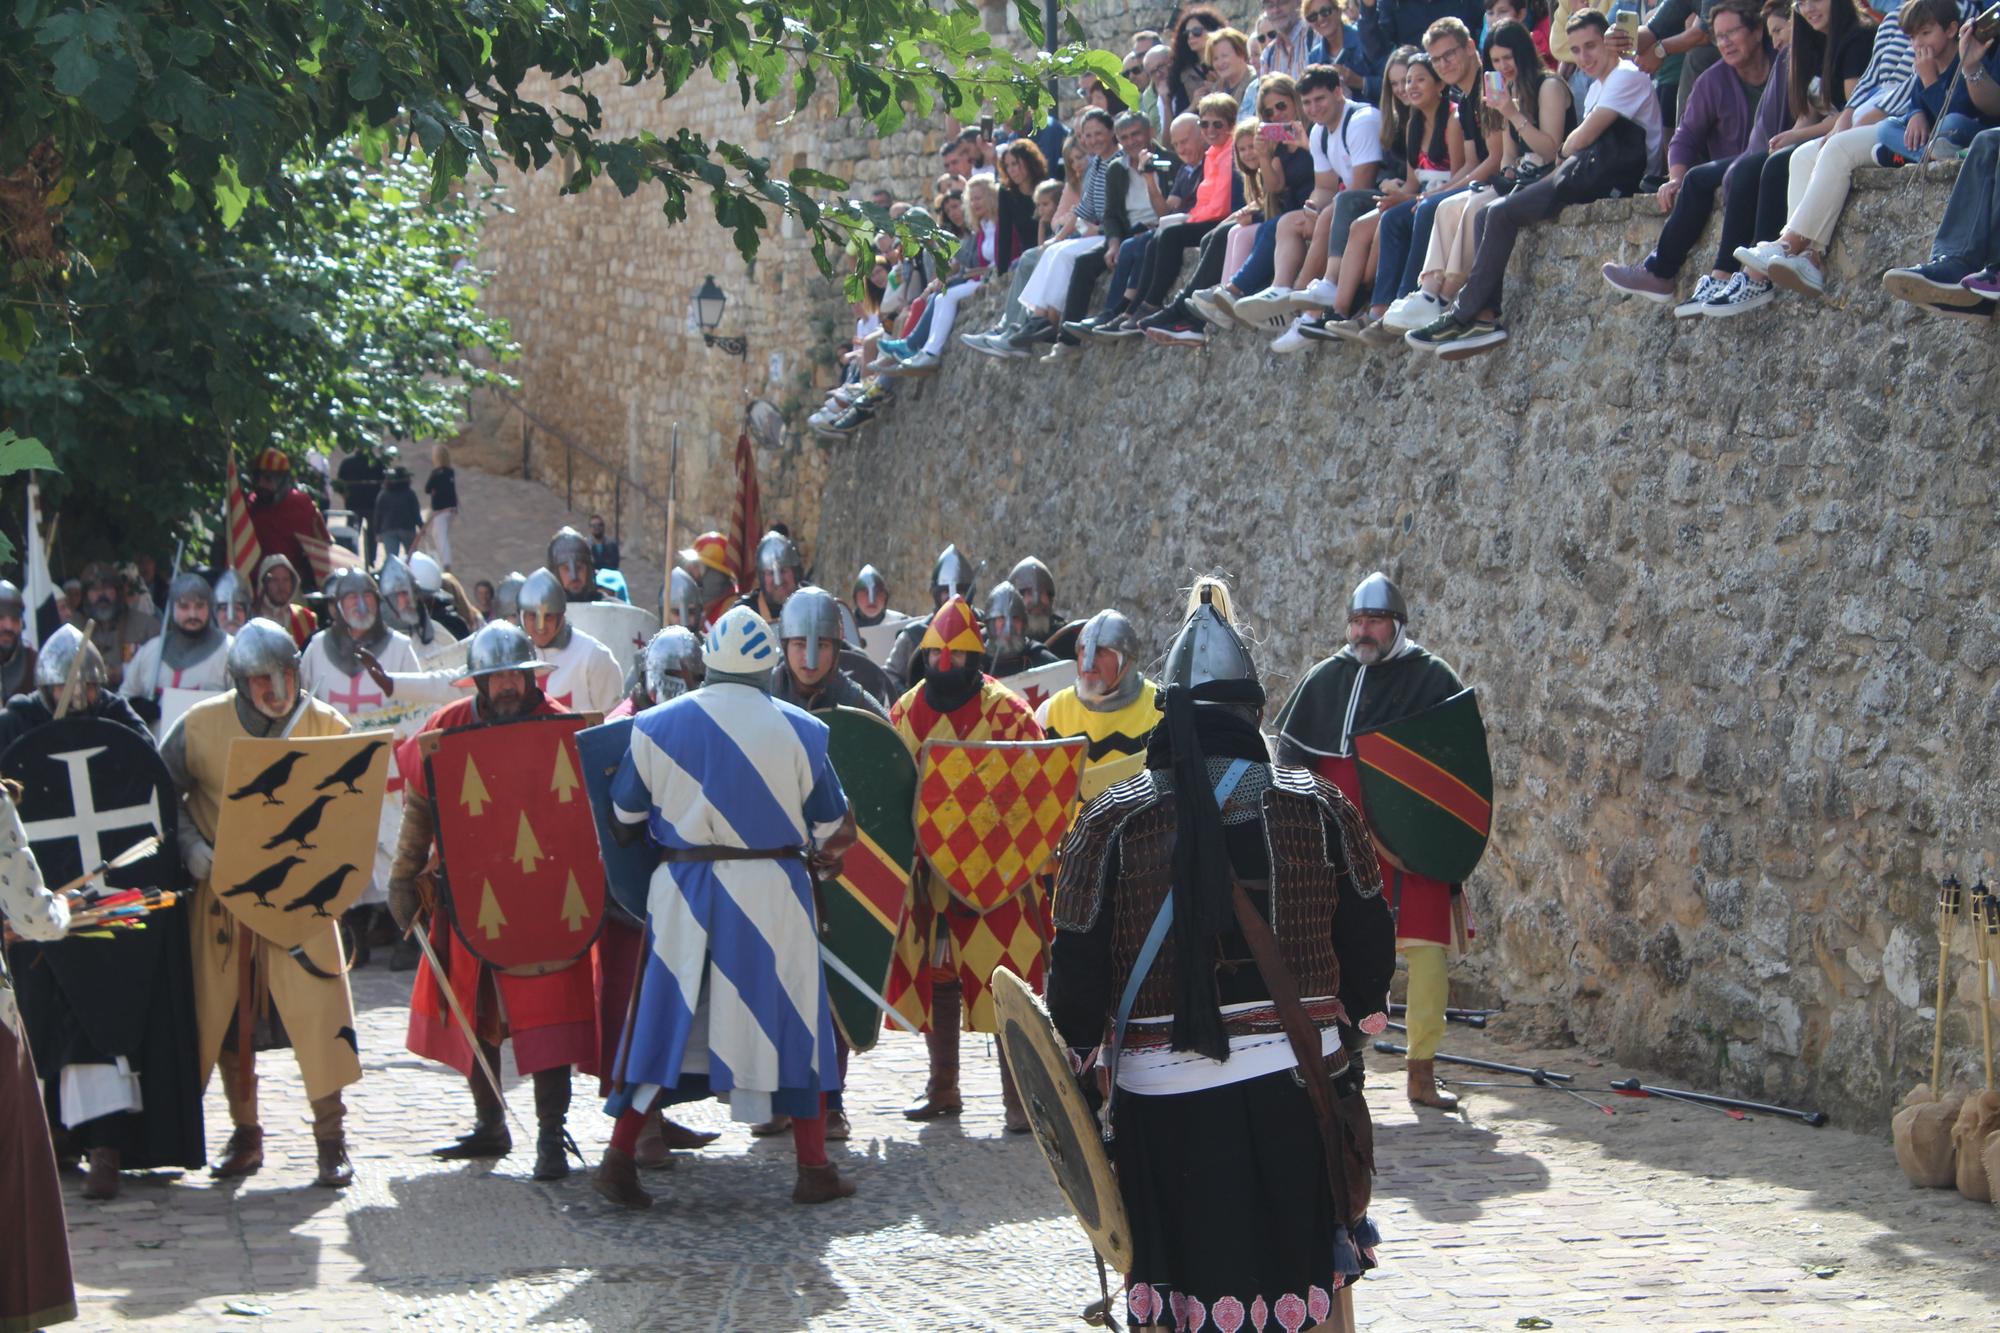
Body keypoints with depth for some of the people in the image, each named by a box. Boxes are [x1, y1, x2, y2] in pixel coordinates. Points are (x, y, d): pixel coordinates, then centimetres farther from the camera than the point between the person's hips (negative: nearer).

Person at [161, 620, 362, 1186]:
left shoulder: (326, 726, -2)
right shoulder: (200, 726, -3)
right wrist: (191, 847, -9)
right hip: (223, 894, 1)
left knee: (318, 1012, -10)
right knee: (228, 1017, 8)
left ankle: (331, 1139, 0)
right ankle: (245, 1134, 23)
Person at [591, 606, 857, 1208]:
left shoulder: (656, 725, 1)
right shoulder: (798, 730, -4)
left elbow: (625, 814, 9)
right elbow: (834, 829, 2)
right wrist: (821, 857, 23)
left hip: (682, 890, 2)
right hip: (772, 891, -2)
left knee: (664, 1017, 10)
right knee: (789, 1021, 7)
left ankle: (620, 1157, 7)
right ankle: (813, 1168, 10)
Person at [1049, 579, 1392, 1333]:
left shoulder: (1112, 823, -4)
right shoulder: (1320, 809, -1)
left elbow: (1077, 970, -2)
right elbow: (1369, 950, 6)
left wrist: (1074, 1061, 15)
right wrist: (1349, 1031, 24)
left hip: (1163, 1102, -1)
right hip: (1299, 1096, 1)